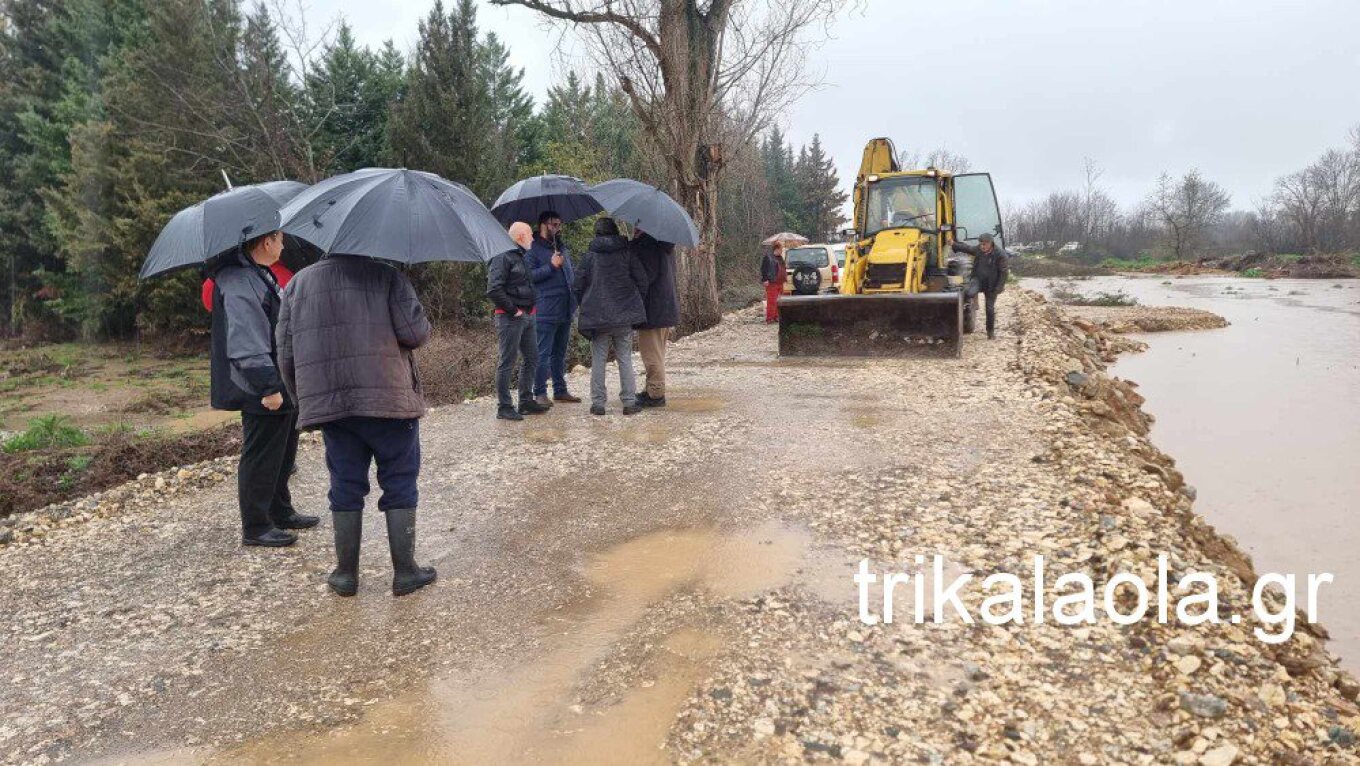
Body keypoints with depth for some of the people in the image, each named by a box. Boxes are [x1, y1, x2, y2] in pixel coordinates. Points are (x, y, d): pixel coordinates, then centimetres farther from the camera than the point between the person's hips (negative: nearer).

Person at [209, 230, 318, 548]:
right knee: (260, 460, 0)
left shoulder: (259, 275, 16)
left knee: (283, 455, 20)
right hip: (263, 395, -11)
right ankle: (255, 527, 12)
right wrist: (268, 386, -28)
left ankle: (281, 512, 34)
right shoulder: (238, 283, -20)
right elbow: (246, 343, -27)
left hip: (281, 389, 11)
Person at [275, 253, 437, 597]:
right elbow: (416, 333, -11)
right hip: (389, 400, -3)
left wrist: (303, 398, 20)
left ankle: (346, 573, 19)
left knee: (345, 490, 13)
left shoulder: (297, 283, 12)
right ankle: (404, 571, 10)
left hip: (328, 406, 4)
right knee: (400, 485, 7)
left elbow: (286, 354, 9)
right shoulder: (386, 275, -1)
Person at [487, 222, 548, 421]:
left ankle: (526, 402, 25)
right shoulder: (503, 258, -13)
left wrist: (529, 308, 13)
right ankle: (504, 407, 5)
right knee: (507, 363, -2)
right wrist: (513, 310, -17)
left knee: (532, 359, 14)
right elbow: (494, 290, -22)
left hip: (526, 316, 10)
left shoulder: (520, 257, 16)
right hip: (510, 318, -10)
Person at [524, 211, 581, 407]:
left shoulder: (563, 249, 19)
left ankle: (560, 390, 22)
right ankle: (540, 393, 1)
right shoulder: (533, 249, -5)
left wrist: (574, 303, 20)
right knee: (543, 354, -5)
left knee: (560, 353, 14)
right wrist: (551, 266, -20)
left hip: (565, 311, 8)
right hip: (545, 312, -8)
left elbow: (571, 275, 30)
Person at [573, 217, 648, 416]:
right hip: (624, 317, 1)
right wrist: (635, 303, 15)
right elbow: (642, 281, 1)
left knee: (598, 360, 6)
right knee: (625, 359, 7)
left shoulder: (590, 256, 0)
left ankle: (598, 403, 7)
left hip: (597, 317, 0)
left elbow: (577, 286, 1)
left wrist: (585, 306, 16)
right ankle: (629, 402, 7)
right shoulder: (627, 253, 1)